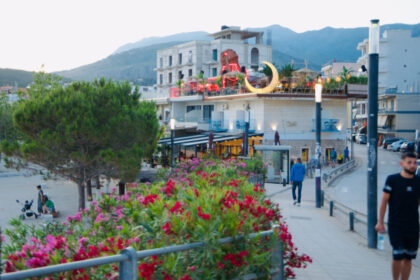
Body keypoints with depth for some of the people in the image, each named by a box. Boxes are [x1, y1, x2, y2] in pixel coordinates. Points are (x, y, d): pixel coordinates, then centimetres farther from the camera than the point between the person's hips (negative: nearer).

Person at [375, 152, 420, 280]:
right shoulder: (392, 179, -5)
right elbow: (384, 201, -2)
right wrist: (380, 222, -5)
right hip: (395, 226, -4)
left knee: (408, 258, 8)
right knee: (398, 256, -9)